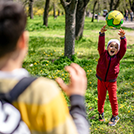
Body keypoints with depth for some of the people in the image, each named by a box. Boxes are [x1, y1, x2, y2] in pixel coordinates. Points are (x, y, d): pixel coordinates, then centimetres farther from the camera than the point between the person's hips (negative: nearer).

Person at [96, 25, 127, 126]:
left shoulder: (118, 57, -8)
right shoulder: (103, 54, -8)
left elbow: (123, 48, -20)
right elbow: (101, 45, -22)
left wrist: (122, 37, -35)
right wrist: (102, 34, -35)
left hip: (112, 82, 0)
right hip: (101, 81, 1)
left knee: (113, 99, 6)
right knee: (101, 98, 14)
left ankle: (115, 116, 21)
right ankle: (101, 113, 35)